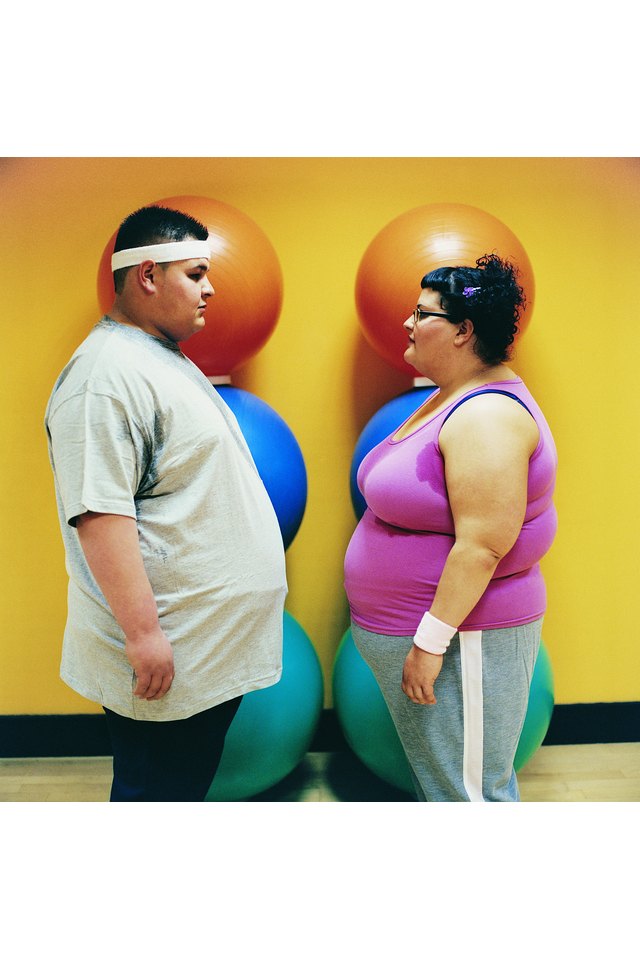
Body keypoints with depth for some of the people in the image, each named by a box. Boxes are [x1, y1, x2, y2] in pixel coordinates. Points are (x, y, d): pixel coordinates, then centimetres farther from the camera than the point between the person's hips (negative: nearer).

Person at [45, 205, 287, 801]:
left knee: (190, 786, 22)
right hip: (167, 655, -9)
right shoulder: (107, 375, -19)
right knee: (158, 791, 8)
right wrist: (142, 633, -25)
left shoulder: (164, 359, 14)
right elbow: (99, 513, -26)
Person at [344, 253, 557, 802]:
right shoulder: (449, 398, 10)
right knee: (436, 778, 23)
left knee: (465, 789, 5)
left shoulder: (488, 414, -22)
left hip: (458, 634, -10)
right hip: (415, 630, 10)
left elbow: (482, 546, -27)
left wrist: (431, 640, -23)